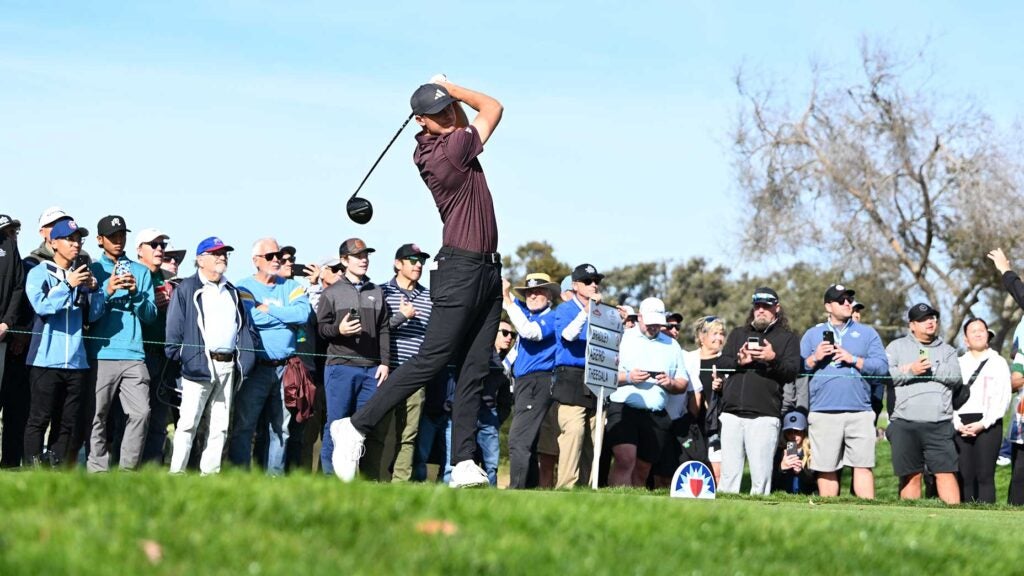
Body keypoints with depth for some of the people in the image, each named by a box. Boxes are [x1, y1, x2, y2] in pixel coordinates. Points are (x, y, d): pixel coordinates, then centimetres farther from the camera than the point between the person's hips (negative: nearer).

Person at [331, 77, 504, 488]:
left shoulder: (428, 148, 9)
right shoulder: (450, 148, -15)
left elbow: (461, 123, 30)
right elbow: (493, 108, -2)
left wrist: (447, 94, 13)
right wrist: (451, 88, 10)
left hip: (487, 269, 9)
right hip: (461, 268, -9)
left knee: (474, 370, 2)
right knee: (431, 360, -8)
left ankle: (464, 463, -2)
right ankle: (356, 426, 0)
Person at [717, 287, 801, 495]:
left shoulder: (788, 338, 13)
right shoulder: (738, 334, 24)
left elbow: (792, 372, 0)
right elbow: (721, 363, 13)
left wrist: (773, 359, -19)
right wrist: (739, 361, -8)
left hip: (764, 415, -3)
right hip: (732, 412, 3)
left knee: (760, 474, -9)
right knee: (729, 472, 0)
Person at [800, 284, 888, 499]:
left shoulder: (867, 333, 14)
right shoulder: (812, 334, 15)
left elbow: (882, 367, 2)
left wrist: (854, 359, -7)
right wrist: (815, 359, -7)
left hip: (860, 411, 0)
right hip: (823, 413, 0)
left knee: (863, 464, -6)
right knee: (826, 468, 1)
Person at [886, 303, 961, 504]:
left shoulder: (947, 350, 18)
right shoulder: (897, 347, 13)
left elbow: (955, 375, -1)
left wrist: (927, 369, -6)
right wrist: (911, 371, -10)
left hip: (940, 425, 1)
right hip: (904, 424, -1)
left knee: (946, 472, -6)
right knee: (911, 475, 2)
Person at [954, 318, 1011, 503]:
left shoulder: (998, 363, 11)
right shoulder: (958, 363, 18)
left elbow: (1002, 398, 0)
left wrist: (983, 424, -11)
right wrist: (957, 424, -8)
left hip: (988, 424, -2)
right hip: (961, 426, 2)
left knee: (985, 475, -11)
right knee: (964, 476, -4)